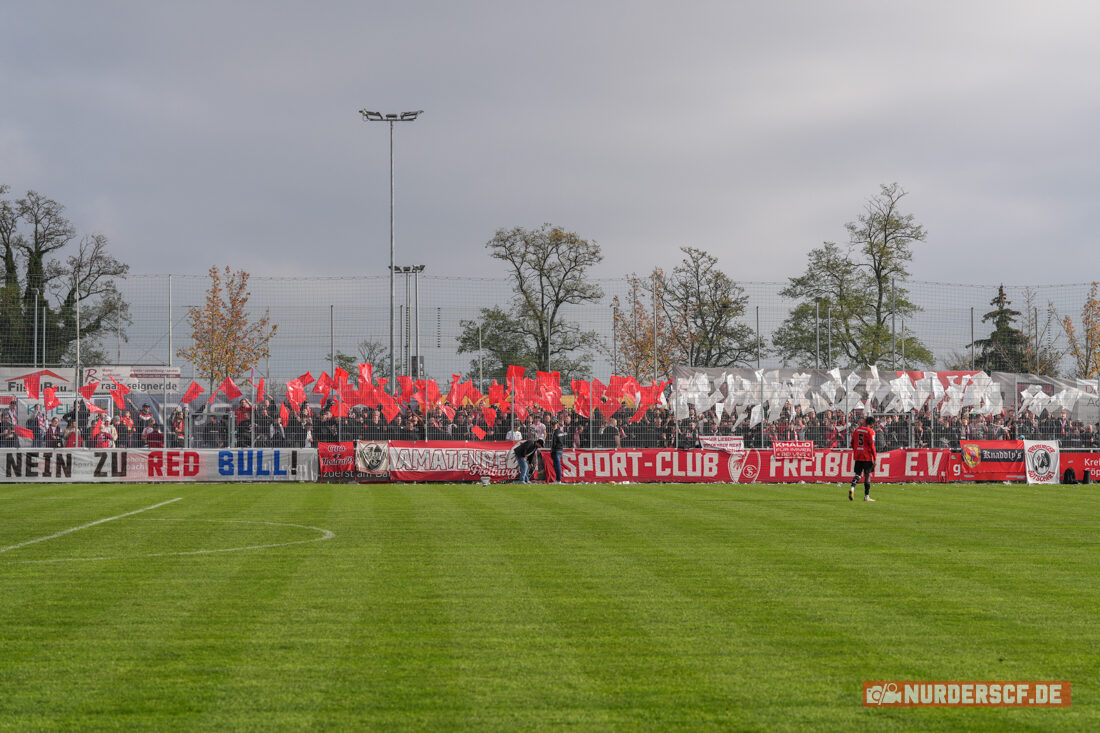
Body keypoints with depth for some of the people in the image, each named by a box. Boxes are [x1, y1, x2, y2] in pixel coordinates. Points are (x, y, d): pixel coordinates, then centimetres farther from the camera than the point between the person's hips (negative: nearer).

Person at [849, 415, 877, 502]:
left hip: (857, 456, 5)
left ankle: (852, 487, -17)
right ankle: (866, 496, 6)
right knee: (867, 475, 4)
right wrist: (874, 459, -9)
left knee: (858, 474, 11)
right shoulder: (870, 431, -10)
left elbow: (852, 443, 12)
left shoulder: (856, 430, 8)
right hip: (867, 457, -5)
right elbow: (872, 446, -14)